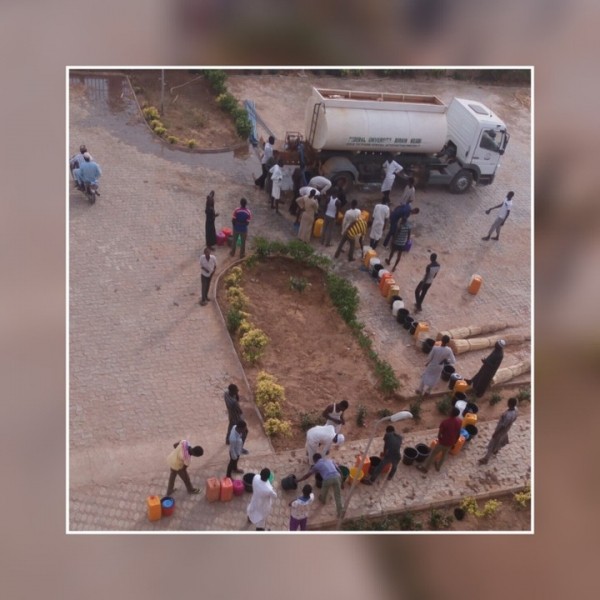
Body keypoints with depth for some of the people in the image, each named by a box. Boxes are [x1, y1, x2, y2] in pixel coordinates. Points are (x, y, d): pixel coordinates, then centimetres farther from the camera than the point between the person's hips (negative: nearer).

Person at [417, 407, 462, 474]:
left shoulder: (445, 422, -29)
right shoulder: (459, 421, -14)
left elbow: (439, 433, -18)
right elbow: (458, 434, 1)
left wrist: (440, 439, 4)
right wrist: (455, 441, 16)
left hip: (443, 442, -5)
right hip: (451, 443, 5)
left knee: (433, 454, 15)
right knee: (444, 454, 30)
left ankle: (424, 467, 29)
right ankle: (438, 466, 49)